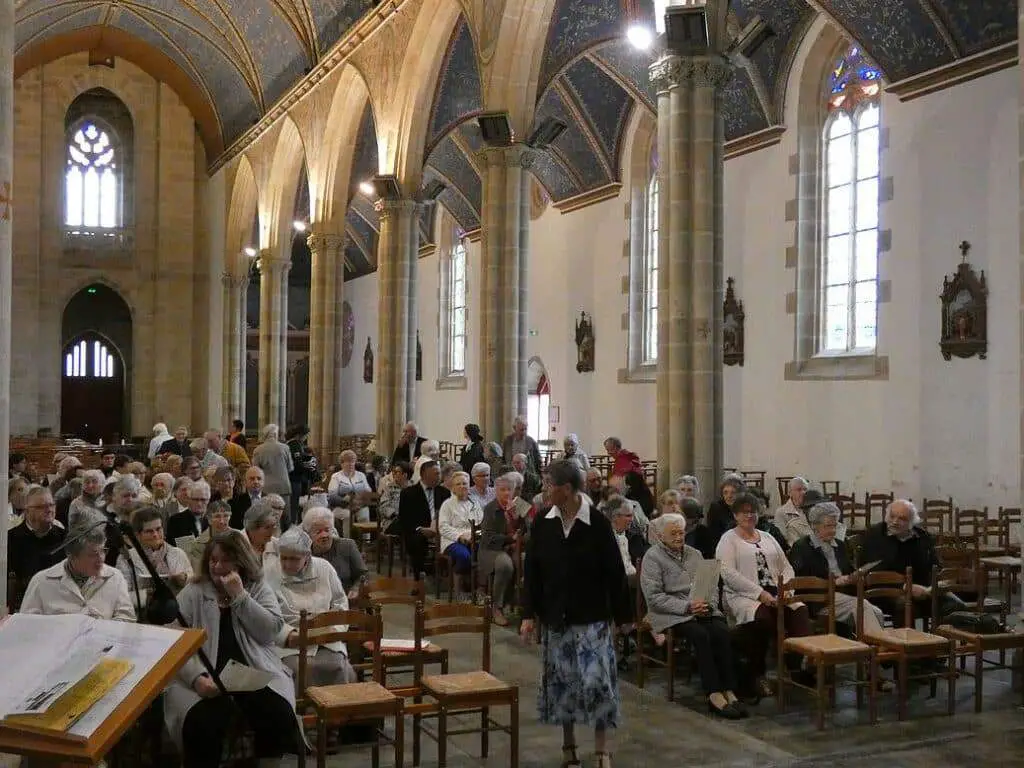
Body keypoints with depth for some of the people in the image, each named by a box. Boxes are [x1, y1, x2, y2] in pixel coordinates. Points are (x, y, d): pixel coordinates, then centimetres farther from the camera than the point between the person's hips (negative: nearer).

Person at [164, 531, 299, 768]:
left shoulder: (259, 589, 12)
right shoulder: (192, 593, 9)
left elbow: (272, 631, -3)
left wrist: (240, 596, -7)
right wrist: (197, 677, -19)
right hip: (205, 677, -1)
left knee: (278, 714, -27)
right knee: (203, 722, -32)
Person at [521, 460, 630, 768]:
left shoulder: (598, 523, -11)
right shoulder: (542, 524, -1)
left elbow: (614, 573, -6)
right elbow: (532, 571, 3)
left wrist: (620, 616, -5)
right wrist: (528, 614, 0)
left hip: (591, 618, -3)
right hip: (555, 618, 4)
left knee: (596, 681, -6)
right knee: (561, 681, 10)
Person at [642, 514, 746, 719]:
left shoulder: (694, 554, 19)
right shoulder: (652, 558, 0)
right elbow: (653, 597, -10)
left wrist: (710, 604, -6)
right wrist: (686, 607, -18)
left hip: (702, 608, 5)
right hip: (672, 615, -5)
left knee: (722, 631, -25)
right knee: (700, 634, -32)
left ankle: (729, 692, -27)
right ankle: (714, 695, -31)